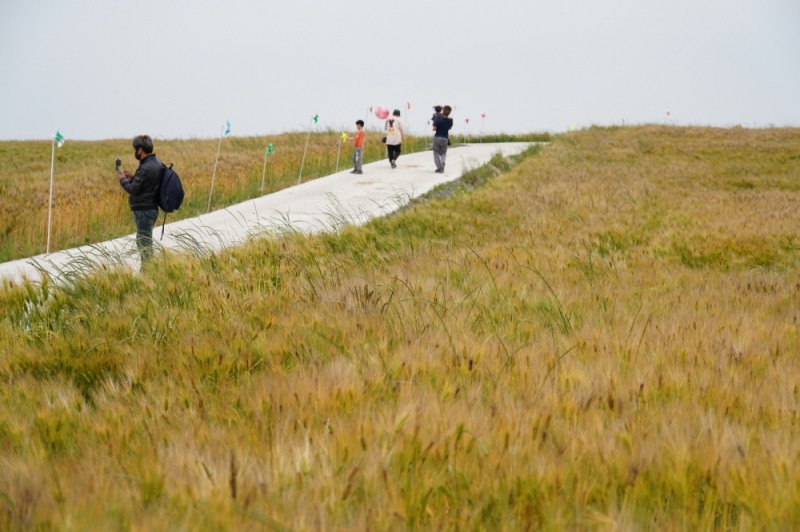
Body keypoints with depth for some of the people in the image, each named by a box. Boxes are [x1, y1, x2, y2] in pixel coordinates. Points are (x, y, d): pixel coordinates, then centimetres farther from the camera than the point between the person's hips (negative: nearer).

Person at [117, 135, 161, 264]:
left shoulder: (145, 168, -21)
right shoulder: (157, 163, 9)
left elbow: (133, 189, -19)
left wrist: (123, 179, -3)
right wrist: (132, 177, 9)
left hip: (143, 210, -10)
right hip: (152, 208, 10)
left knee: (144, 243, -5)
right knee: (142, 241, 18)